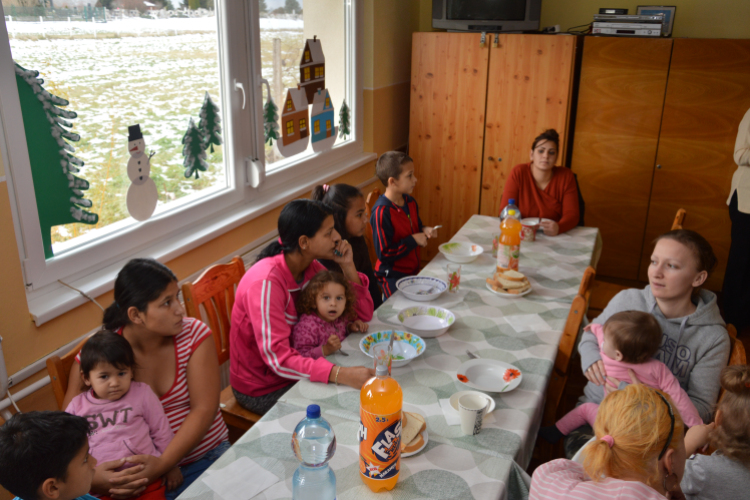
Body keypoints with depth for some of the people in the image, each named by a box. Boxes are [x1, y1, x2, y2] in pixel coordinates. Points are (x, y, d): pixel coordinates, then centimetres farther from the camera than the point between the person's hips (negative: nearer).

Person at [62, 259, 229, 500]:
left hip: (206, 456, 0)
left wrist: (161, 464, -24)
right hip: (136, 475, 0)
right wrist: (91, 476, -28)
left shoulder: (195, 335, -9)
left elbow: (203, 410, -12)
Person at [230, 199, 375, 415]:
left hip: (297, 371, 7)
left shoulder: (311, 268, -4)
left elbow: (364, 314, -1)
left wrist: (348, 266, -16)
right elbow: (277, 357, -34)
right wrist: (340, 374, -45)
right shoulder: (267, 282, -28)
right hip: (262, 390, -7)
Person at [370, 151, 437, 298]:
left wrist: (424, 231, 0)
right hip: (392, 276, -8)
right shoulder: (381, 212, -22)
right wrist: (413, 240, -19)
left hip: (413, 270, 8)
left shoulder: (410, 202, 3)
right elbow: (384, 254, -23)